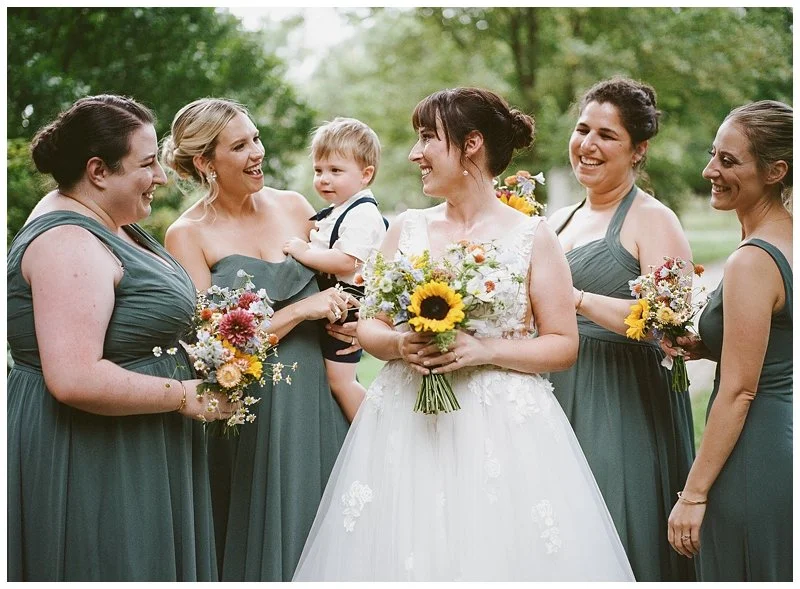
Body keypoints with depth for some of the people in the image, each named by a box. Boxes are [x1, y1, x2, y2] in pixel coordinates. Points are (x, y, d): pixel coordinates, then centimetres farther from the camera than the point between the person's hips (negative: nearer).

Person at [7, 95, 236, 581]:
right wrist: (185, 396, -19)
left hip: (134, 455, 10)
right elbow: (75, 379, -29)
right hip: (89, 463, -10)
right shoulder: (69, 243, -21)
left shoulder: (105, 224, 10)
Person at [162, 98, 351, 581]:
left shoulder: (293, 206, 5)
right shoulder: (188, 236, -8)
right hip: (249, 408, -4)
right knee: (263, 542, 7)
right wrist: (303, 310, -13)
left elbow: (342, 281, 17)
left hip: (318, 395, 4)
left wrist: (351, 320, -5)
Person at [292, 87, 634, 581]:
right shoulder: (407, 229, 9)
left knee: (499, 550, -3)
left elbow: (564, 345, -2)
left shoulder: (532, 236, -1)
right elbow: (369, 326, 13)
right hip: (407, 425, 3)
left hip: (504, 429, -3)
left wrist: (484, 350, -15)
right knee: (401, 552, 2)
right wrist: (398, 344, -9)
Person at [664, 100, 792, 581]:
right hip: (784, 448, 9)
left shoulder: (753, 262, -20)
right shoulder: (787, 241, 6)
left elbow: (739, 391, -20)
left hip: (753, 464, -9)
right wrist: (707, 348, 6)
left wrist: (694, 494, -15)